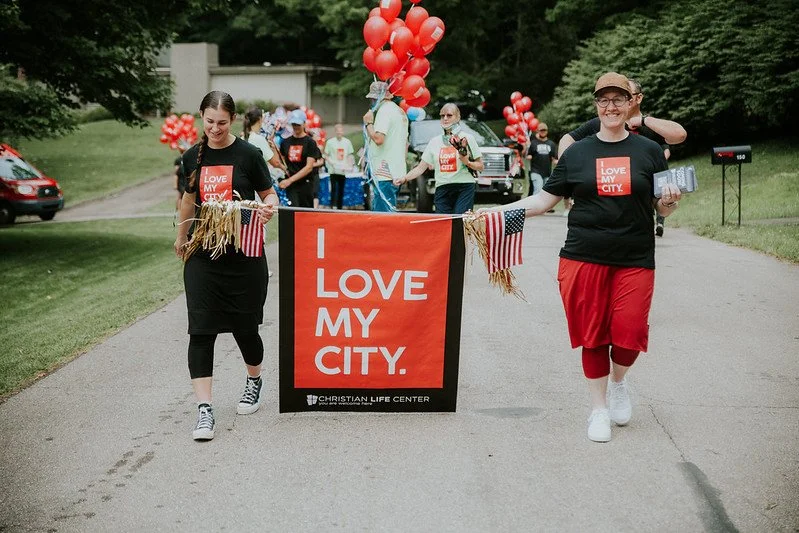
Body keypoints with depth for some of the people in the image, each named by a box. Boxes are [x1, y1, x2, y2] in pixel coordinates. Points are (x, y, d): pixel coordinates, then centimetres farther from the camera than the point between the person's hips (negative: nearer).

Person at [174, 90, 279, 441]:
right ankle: (204, 410, -4)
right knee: (201, 330, -6)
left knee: (244, 327, 7)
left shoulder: (248, 154, -4)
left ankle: (254, 381, 38)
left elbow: (269, 192, 3)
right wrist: (181, 236, 31)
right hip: (202, 255, 3)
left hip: (244, 254, -2)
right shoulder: (193, 157, 7)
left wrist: (270, 206, -20)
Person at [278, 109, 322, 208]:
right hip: (291, 185, 2)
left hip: (306, 183, -2)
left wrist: (290, 180, -18)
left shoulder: (310, 142, -3)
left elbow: (309, 167, -12)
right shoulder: (286, 142, 10)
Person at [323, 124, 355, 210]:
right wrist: (331, 163, -12)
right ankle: (332, 206, -11)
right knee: (334, 189, -10)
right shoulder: (330, 142, 1)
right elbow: (326, 156, 3)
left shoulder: (347, 142, 8)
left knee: (341, 190, 7)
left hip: (343, 170, 3)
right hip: (333, 170, -3)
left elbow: (350, 155, 13)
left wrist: (350, 165, -2)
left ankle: (340, 207, 13)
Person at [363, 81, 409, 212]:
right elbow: (406, 144, 26)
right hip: (397, 173, 10)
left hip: (384, 174, -10)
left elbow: (378, 138, -23)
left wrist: (368, 123, -8)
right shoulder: (401, 111, 20)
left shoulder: (384, 110, -11)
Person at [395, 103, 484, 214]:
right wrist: (404, 178, -1)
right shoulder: (435, 141, 15)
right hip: (442, 188, 3)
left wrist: (467, 162, -13)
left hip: (464, 188, -3)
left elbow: (481, 167, 6)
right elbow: (421, 168, 13)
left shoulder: (467, 138, 5)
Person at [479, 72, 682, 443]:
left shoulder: (649, 152, 6)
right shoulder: (577, 154, 7)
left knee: (629, 335, -6)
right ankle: (599, 409, 19)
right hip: (584, 258, 0)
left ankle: (618, 382, 28)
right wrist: (498, 211, -1)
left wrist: (670, 200, -13)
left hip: (634, 260, 0)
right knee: (592, 336, 2)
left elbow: (663, 209, 10)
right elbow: (544, 200, 9)